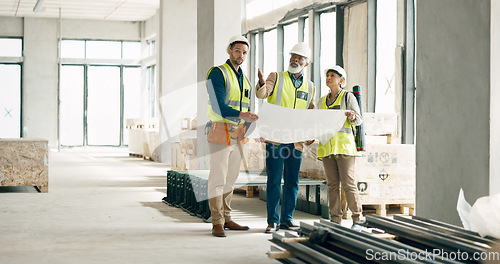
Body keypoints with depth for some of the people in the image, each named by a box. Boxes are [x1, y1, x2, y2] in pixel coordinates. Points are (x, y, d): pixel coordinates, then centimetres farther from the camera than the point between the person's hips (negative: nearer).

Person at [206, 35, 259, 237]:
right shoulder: (218, 73, -7)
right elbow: (218, 107, -18)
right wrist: (240, 115, -31)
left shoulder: (244, 80, 18)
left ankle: (226, 219, 19)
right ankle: (217, 223, -3)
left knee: (230, 179, 12)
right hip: (220, 133, -8)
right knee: (218, 179, -6)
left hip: (237, 135, 8)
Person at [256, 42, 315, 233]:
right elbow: (262, 95, -13)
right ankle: (272, 221, 3)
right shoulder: (276, 77, 5)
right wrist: (262, 83, -36)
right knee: (274, 181, -3)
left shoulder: (310, 87, 15)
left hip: (296, 142, 4)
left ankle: (287, 219, 16)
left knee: (292, 182, 7)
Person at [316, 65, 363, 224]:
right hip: (326, 147, 5)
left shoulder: (348, 97, 6)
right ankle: (335, 219, 6)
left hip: (344, 145, -5)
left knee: (348, 183, -8)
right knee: (332, 184, 3)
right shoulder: (322, 101, 20)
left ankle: (357, 217, -1)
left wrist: (352, 117, -22)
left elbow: (358, 120, 1)